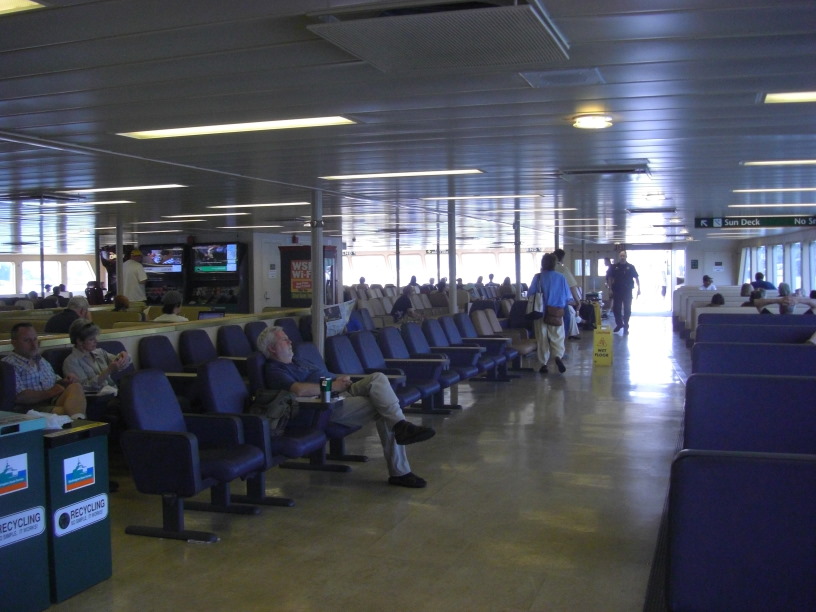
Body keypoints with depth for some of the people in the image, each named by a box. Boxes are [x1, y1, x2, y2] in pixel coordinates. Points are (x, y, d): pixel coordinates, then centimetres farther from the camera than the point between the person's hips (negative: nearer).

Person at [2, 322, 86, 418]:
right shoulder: (9, 364, -1)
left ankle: (78, 421, -46)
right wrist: (48, 393, -11)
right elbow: (18, 396, -13)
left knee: (75, 386, -25)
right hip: (31, 409, -7)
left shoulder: (41, 360, 25)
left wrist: (63, 382, 7)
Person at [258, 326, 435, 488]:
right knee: (385, 411, -21)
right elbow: (299, 390, -22)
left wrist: (341, 379, 5)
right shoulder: (275, 371, -3)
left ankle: (401, 426, -22)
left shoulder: (297, 362, 29)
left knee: (378, 378, -18)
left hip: (342, 392, 9)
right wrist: (332, 386, -15)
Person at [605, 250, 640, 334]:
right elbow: (609, 278, 7)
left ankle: (626, 326, 13)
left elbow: (636, 278, 2)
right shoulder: (614, 267, 2)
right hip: (617, 291, 1)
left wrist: (639, 288, -4)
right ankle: (619, 324, 22)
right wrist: (610, 288, 1)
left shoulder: (630, 267, 0)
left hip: (627, 292, -1)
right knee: (616, 308, 2)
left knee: (627, 309, 3)